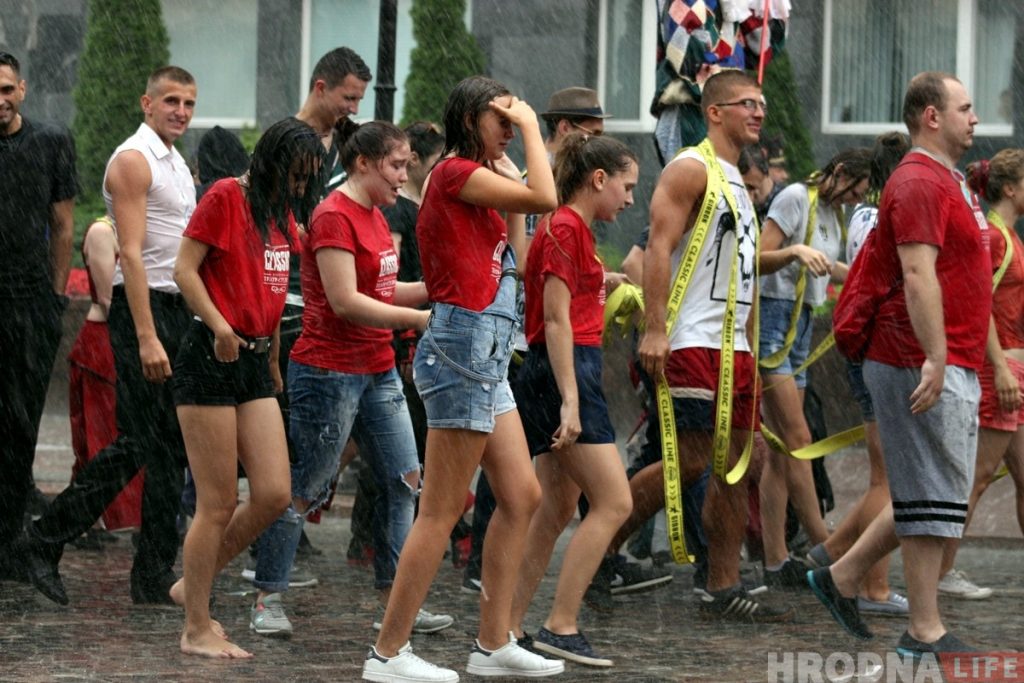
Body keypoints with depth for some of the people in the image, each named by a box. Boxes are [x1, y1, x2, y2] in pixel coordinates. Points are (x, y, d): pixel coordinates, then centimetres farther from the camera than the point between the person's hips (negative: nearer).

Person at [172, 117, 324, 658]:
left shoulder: (284, 213, 16)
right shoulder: (225, 198, -8)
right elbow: (184, 269, -13)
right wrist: (219, 326, -22)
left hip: (254, 363, 8)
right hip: (210, 360, -8)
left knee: (274, 494, -1)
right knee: (219, 505, -5)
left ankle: (194, 583, 18)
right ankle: (196, 630, 6)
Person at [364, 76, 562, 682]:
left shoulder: (473, 179, 18)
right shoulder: (457, 171, -11)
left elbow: (514, 260, 20)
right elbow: (544, 199, -18)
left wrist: (508, 172, 20)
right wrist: (531, 127, -5)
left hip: (487, 355, 10)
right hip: (465, 343, -10)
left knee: (522, 497, 12)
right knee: (442, 512, -7)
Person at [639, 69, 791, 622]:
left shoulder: (735, 179, 21)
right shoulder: (691, 169, -7)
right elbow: (659, 248, -16)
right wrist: (653, 329, -25)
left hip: (733, 344, 9)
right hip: (692, 343, -9)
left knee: (735, 467, 6)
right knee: (690, 463, -12)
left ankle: (723, 589, 9)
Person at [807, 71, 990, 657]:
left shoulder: (950, 182, 20)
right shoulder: (919, 182, -14)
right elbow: (918, 274, -23)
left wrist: (978, 359, 23)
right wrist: (935, 358, -29)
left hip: (954, 366, 10)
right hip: (925, 366, -10)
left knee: (932, 494, 15)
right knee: (933, 496, -6)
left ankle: (843, 578, 23)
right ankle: (925, 631, -1)